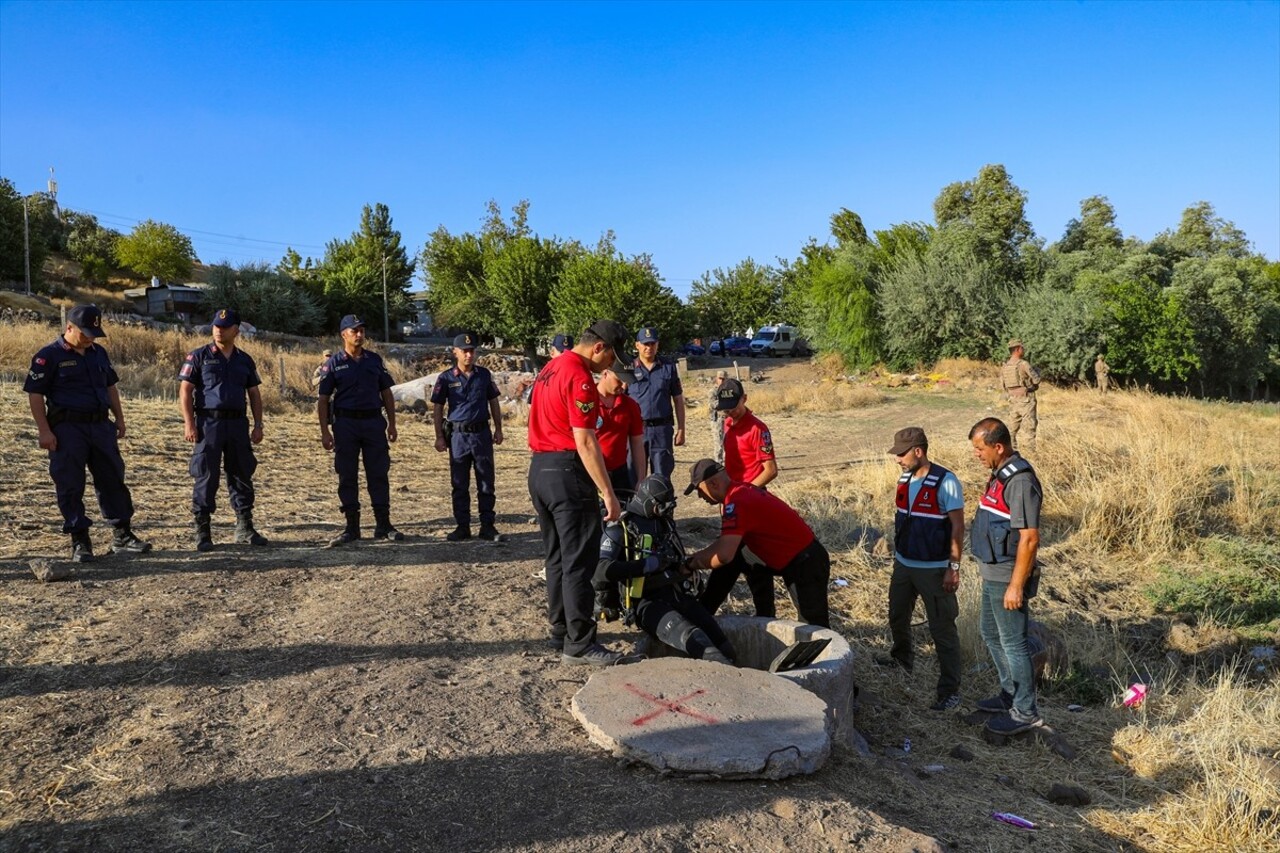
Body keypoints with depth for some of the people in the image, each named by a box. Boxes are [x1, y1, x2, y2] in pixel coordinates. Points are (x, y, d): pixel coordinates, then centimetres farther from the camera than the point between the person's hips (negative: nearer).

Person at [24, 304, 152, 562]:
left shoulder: (98, 353, 12)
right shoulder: (48, 356, -6)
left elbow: (110, 387, 21)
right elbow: (35, 395, -7)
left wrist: (119, 419, 16)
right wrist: (44, 431, -12)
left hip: (101, 426, 6)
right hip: (67, 429, -5)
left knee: (113, 480, 7)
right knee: (70, 487, 0)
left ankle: (122, 536, 15)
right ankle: (80, 541, 9)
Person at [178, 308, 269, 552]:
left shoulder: (245, 360, 13)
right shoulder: (199, 356, 1)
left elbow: (254, 394, 15)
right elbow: (185, 391, -3)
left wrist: (258, 425, 7)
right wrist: (189, 424, -12)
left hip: (238, 424, 4)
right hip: (208, 423, -4)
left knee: (242, 476, 7)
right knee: (206, 478, -1)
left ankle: (245, 529, 17)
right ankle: (202, 533, 8)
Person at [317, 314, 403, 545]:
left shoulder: (374, 360, 9)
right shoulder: (333, 363, 1)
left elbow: (386, 393, 12)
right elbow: (322, 399, 0)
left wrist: (392, 423, 6)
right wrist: (324, 431, -6)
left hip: (374, 422, 2)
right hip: (346, 423, -2)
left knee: (379, 474, 3)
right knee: (347, 477, 4)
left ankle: (383, 525, 11)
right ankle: (351, 527, 13)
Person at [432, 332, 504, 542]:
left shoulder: (484, 374, 4)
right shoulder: (446, 378, -1)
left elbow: (493, 402, 12)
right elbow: (437, 408, 2)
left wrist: (498, 429, 8)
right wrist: (439, 437, -2)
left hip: (482, 433, 1)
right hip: (458, 435, -1)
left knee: (486, 483, 4)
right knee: (459, 485, 6)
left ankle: (487, 525, 12)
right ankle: (462, 526, 16)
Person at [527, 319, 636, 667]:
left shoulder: (551, 368, 15)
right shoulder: (580, 377, -15)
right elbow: (585, 443, -20)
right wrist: (608, 494, -19)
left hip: (539, 469, 10)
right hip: (567, 472, -10)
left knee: (557, 557, 15)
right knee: (580, 561, -4)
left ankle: (560, 632, 24)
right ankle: (579, 643, 1)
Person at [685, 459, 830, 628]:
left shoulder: (736, 502, -24)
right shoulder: (741, 491, 5)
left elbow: (724, 555, -31)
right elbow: (727, 542, 14)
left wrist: (692, 564, -14)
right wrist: (695, 557, 5)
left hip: (806, 563, -10)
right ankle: (701, 613, 24)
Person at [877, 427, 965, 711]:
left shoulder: (945, 482, -19)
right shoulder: (904, 478, 2)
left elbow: (957, 527, -16)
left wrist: (954, 567, -17)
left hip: (934, 569, -7)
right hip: (903, 564, 8)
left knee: (942, 630, 1)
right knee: (898, 616, 24)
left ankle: (950, 690, 10)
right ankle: (901, 658, 49)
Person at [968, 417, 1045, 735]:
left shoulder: (1020, 481, -24)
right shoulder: (1001, 474, 7)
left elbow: (1029, 539, -25)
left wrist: (1016, 586, -22)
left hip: (1007, 579, -10)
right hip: (993, 575, 10)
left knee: (1013, 643, 3)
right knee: (991, 633, 21)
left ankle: (1025, 712, 19)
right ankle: (1010, 694, 37)